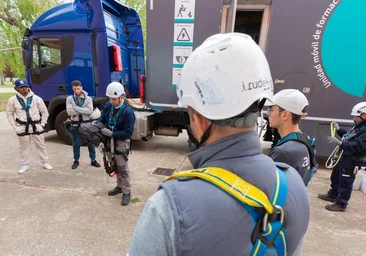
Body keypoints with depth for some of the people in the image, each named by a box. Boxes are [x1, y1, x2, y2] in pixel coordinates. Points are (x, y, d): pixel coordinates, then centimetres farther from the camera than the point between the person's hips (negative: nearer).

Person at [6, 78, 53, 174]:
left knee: (41, 145, 9)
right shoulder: (13, 100, -3)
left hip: (36, 126, 0)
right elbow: (9, 114, 7)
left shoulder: (36, 98, -5)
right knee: (24, 147, 10)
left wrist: (42, 124, -1)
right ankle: (25, 165, 24)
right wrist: (14, 126, 1)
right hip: (22, 127, 0)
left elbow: (44, 112, 2)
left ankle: (45, 162, 22)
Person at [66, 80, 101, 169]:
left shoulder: (88, 98, -4)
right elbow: (69, 112, -13)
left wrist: (76, 108, -20)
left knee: (90, 142, 8)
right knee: (76, 144, 11)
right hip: (75, 124, 1)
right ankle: (76, 161, 27)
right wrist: (83, 110, -17)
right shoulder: (69, 99, -2)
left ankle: (93, 160, 21)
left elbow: (90, 111, -17)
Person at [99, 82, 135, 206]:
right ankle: (120, 186, 40)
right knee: (115, 166, 21)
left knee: (123, 168, 4)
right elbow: (102, 119, 11)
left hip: (121, 142, -7)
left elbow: (128, 133, -24)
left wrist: (112, 134, -30)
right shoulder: (108, 106, -1)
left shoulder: (128, 111, -22)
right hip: (109, 141, 7)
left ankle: (127, 192, 20)